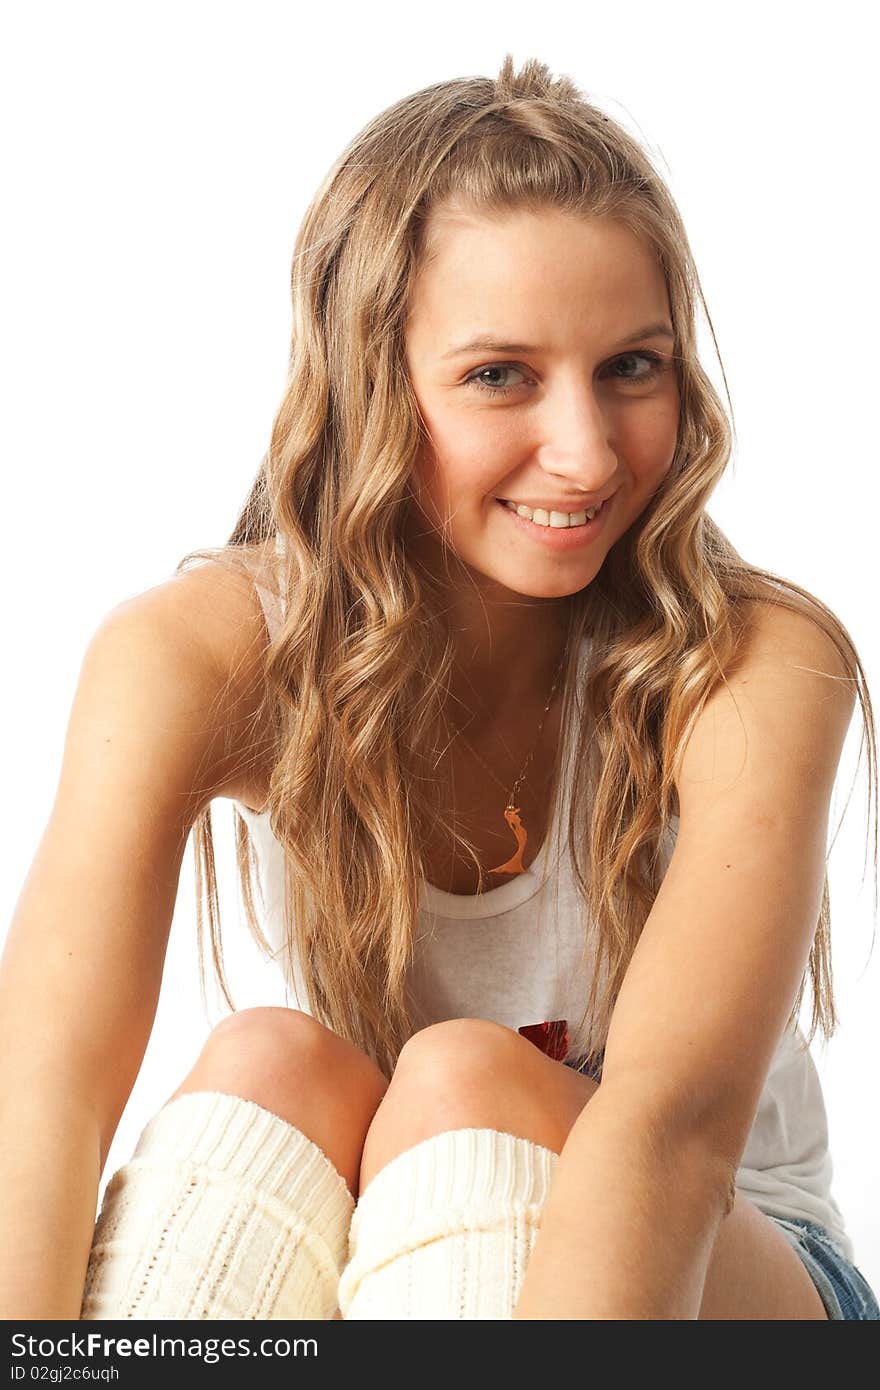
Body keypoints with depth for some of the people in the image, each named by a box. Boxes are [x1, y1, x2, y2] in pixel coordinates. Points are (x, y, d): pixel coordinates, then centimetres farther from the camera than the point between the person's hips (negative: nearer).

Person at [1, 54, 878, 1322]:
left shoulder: (759, 670, -20)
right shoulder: (198, 655, -16)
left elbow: (673, 1122, -36)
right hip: (346, 1253, 1)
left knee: (469, 1083, -31)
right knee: (272, 1068, -30)